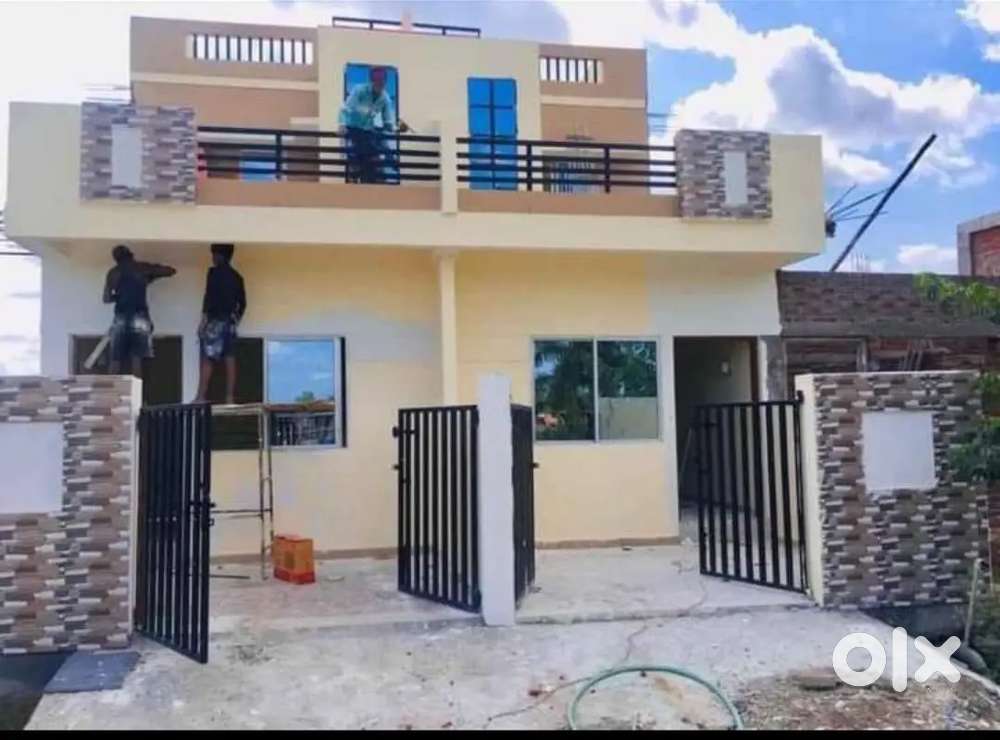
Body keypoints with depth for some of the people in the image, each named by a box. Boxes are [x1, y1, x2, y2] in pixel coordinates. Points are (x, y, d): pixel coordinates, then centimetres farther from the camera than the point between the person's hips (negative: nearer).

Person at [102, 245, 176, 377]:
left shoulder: (113, 272, 10)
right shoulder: (143, 268, 6)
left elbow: (107, 298, 9)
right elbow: (171, 271, 13)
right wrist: (152, 276, 28)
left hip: (120, 319, 1)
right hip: (139, 318, -1)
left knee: (116, 361, 6)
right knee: (136, 360, 0)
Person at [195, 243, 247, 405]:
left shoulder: (214, 272, -5)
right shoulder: (237, 276, 14)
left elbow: (209, 296, -13)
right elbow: (242, 302, 15)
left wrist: (203, 320, -13)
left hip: (216, 320, -6)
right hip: (230, 321, 6)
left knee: (207, 359, -6)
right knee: (230, 359, 2)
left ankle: (201, 397, -10)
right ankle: (229, 397, 0)